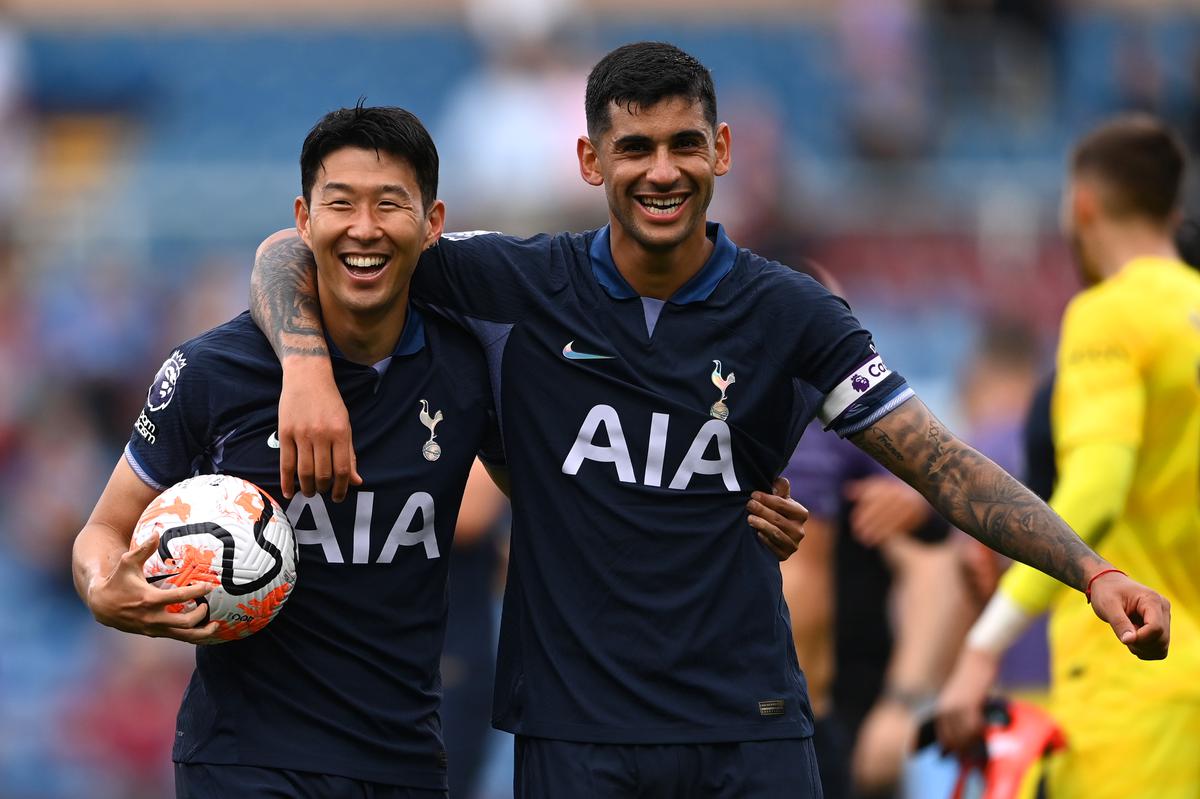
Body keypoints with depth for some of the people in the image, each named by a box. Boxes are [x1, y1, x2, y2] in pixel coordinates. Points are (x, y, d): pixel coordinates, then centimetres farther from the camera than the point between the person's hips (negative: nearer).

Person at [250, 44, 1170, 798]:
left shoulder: (791, 315, 1)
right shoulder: (525, 285, -1)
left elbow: (942, 464, -1)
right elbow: (295, 254, 1)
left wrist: (1092, 570, -13)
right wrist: (308, 366, -20)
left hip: (748, 724, 0)